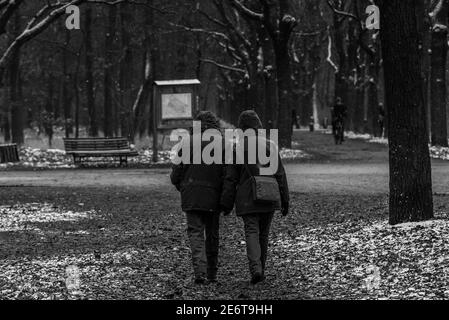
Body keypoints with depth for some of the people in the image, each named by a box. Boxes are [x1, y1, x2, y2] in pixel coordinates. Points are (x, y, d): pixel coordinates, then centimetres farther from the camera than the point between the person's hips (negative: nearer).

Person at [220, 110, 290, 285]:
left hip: (247, 200, -2)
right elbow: (280, 174, 0)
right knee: (263, 234, 14)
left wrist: (227, 203, 5)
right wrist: (285, 200, 7)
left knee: (252, 233, -5)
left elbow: (231, 179, -2)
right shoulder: (270, 146, -1)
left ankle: (256, 268, -25)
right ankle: (260, 270, 21)